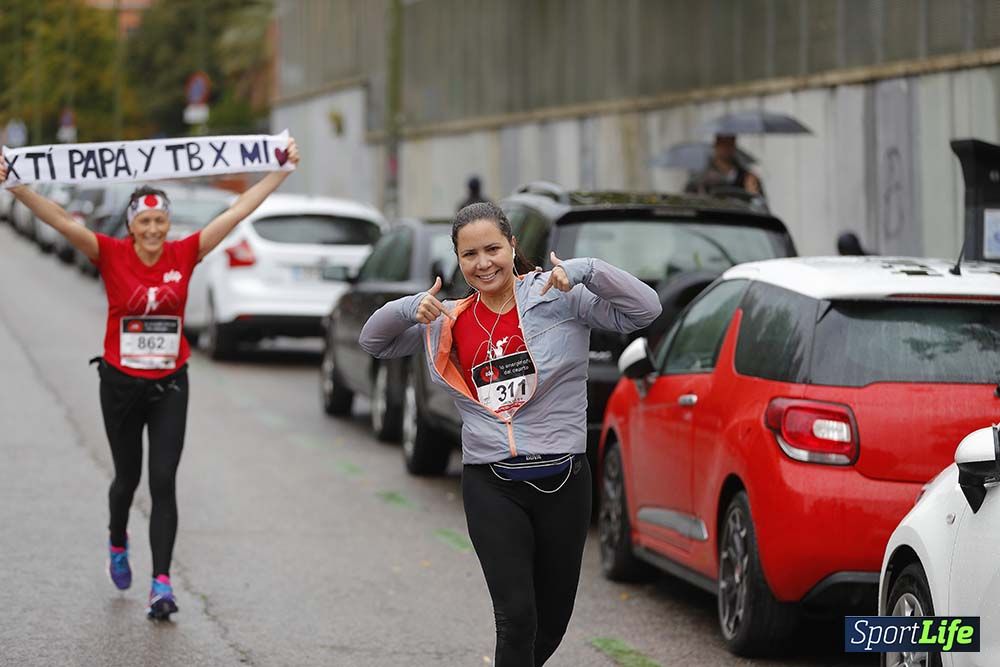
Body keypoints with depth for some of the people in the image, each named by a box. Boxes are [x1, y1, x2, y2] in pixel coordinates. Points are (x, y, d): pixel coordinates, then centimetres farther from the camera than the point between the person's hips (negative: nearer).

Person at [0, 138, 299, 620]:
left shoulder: (185, 255, -5)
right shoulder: (111, 255, -10)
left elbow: (238, 210, -3)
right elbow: (60, 220, -19)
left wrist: (282, 170, -2)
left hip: (169, 386, 0)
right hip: (120, 383, 0)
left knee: (163, 482, -7)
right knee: (127, 477, 16)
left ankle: (161, 585, -8)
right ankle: (117, 543, 48)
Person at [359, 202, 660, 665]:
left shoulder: (558, 297, -3)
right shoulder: (452, 322, 8)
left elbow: (644, 310, -10)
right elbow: (374, 343, 16)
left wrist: (586, 271, -24)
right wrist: (408, 310, -5)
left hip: (563, 480, 0)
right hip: (491, 487, 1)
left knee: (552, 621, 12)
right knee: (517, 618, -14)